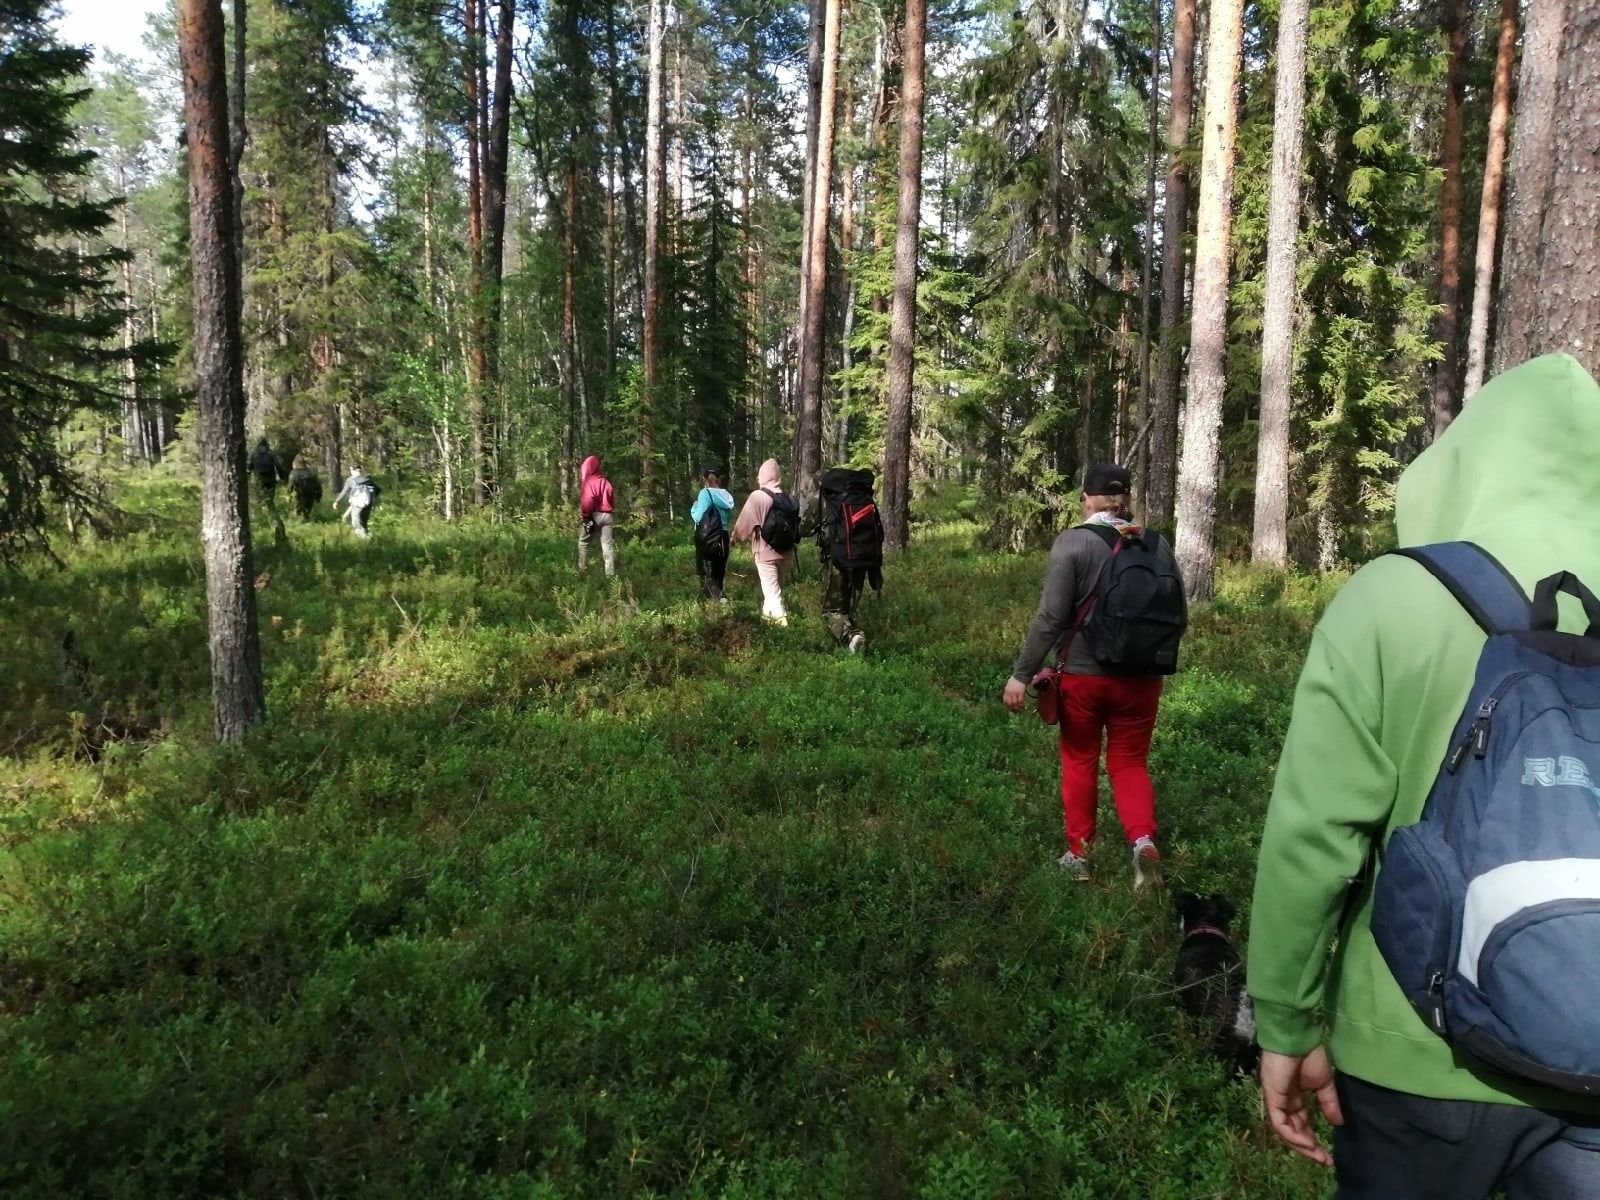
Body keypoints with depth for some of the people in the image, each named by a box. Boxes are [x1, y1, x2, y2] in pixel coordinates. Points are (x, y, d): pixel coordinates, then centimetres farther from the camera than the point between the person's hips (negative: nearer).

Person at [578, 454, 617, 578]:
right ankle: (611, 574, -2)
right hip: (608, 515, 5)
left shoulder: (589, 482, -7)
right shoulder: (606, 482, 13)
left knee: (583, 542, 11)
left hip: (594, 515, -5)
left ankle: (582, 570, 7)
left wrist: (584, 515, -9)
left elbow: (587, 500, -16)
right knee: (608, 545, 2)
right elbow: (613, 499, 13)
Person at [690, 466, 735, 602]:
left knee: (706, 574, 0)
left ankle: (718, 599, -13)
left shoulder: (706, 493, -14)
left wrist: (694, 507, 2)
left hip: (708, 540, -7)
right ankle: (719, 598, 17)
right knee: (719, 573, 15)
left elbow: (698, 517, -16)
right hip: (722, 539, 7)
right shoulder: (726, 495, 7)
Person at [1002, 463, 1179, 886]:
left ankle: (1079, 855, 21)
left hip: (1083, 675, -3)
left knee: (1080, 762, 13)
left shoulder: (1073, 542, -12)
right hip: (1141, 677, 3)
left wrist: (1021, 675, -11)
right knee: (1130, 762, 14)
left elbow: (1050, 617, -17)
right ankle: (1143, 839, -7)